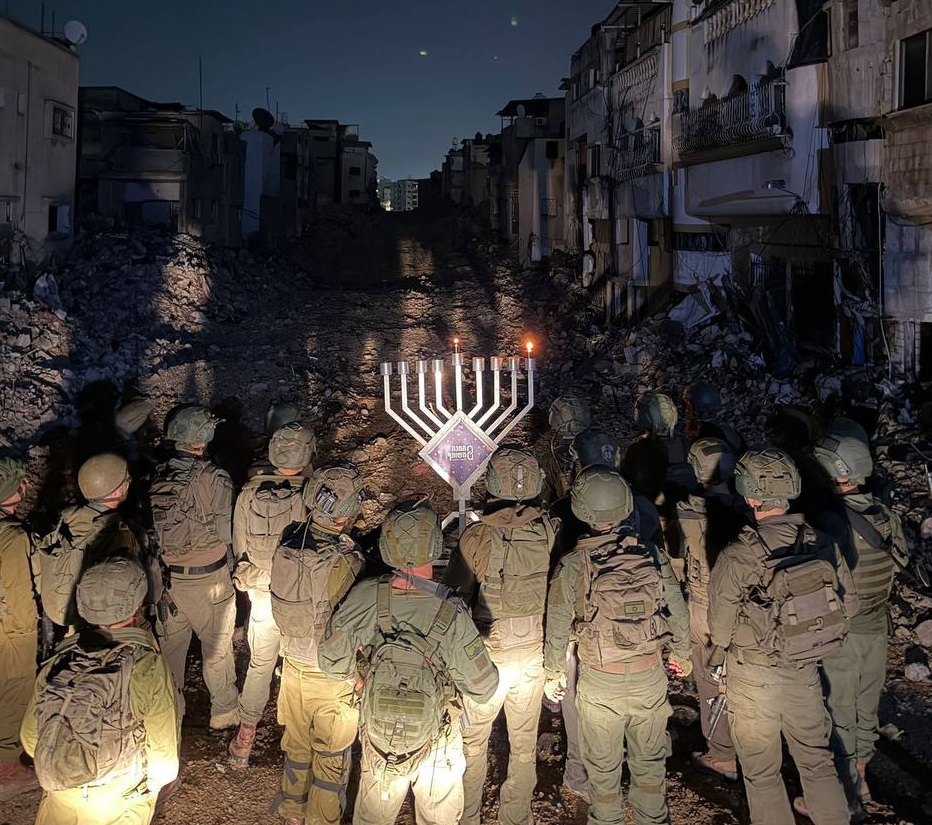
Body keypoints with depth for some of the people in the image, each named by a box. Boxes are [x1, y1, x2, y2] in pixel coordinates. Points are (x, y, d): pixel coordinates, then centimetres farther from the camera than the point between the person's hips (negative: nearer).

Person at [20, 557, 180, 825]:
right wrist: (156, 780, 3)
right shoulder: (149, 667, -24)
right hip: (121, 802, -4)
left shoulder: (56, 663, -12)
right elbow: (164, 747, -18)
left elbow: (30, 738, 0)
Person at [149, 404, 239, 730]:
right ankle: (224, 712, 30)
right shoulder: (214, 479, -22)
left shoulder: (156, 476, -8)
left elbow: (151, 524, -1)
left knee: (171, 642, 22)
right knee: (217, 647, 14)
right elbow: (226, 534, -18)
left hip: (167, 577, 4)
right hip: (208, 578, -4)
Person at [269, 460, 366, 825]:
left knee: (296, 742, 26)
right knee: (331, 756, 16)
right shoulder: (346, 562, -30)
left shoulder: (286, 544, -14)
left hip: (294, 663, 6)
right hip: (333, 673, -6)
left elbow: (282, 607, 0)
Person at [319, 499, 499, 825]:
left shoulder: (365, 597, -23)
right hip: (436, 746, -2)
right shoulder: (452, 617, -30)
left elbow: (331, 662, -11)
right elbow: (484, 689, -20)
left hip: (377, 737, 2)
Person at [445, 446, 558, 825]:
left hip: (488, 655, -3)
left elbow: (455, 598, -13)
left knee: (472, 740, 17)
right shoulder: (553, 532, -12)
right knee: (524, 742, 19)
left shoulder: (478, 537, -21)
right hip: (535, 653, 3)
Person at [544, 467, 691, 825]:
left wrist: (553, 673, 7)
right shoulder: (652, 554, -9)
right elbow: (677, 610, 0)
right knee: (649, 759, 22)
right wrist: (682, 654, 18)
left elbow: (557, 627, -9)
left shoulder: (572, 565, -16)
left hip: (600, 682, -2)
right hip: (650, 675, 2)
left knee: (604, 764, 18)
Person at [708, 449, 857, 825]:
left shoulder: (736, 558, -25)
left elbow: (720, 628, -16)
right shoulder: (823, 545, -11)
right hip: (805, 671, 4)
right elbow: (848, 604, 1)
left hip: (755, 677, -4)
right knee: (816, 758, 22)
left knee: (761, 770, 15)